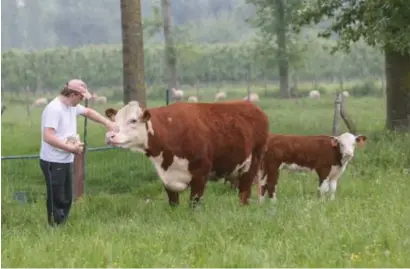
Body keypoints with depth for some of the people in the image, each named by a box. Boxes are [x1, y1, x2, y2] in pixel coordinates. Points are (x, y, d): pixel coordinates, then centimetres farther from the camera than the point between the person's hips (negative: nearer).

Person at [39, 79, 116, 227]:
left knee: (66, 198, 14)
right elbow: (48, 137, -28)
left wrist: (108, 123, 13)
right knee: (57, 199, -3)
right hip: (53, 162, -9)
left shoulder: (72, 106, 6)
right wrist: (71, 148, -25)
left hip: (66, 161, 9)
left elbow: (88, 112, 25)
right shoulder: (54, 109, -22)